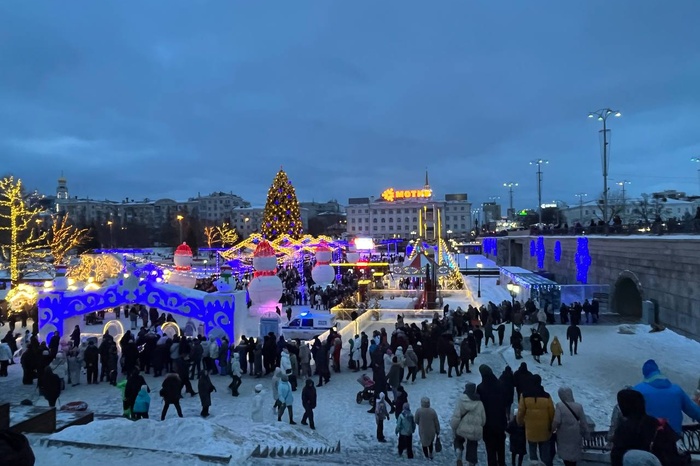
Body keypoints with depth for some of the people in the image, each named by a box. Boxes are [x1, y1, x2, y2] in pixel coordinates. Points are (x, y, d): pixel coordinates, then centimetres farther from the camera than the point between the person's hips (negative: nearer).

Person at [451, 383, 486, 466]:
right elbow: (483, 419, 5)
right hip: (475, 431, 1)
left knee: (458, 440, 26)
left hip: (462, 429, -1)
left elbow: (456, 416, -13)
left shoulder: (461, 401, -10)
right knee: (472, 448, 19)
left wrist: (453, 427, 1)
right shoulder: (479, 403, -2)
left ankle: (459, 456, 0)